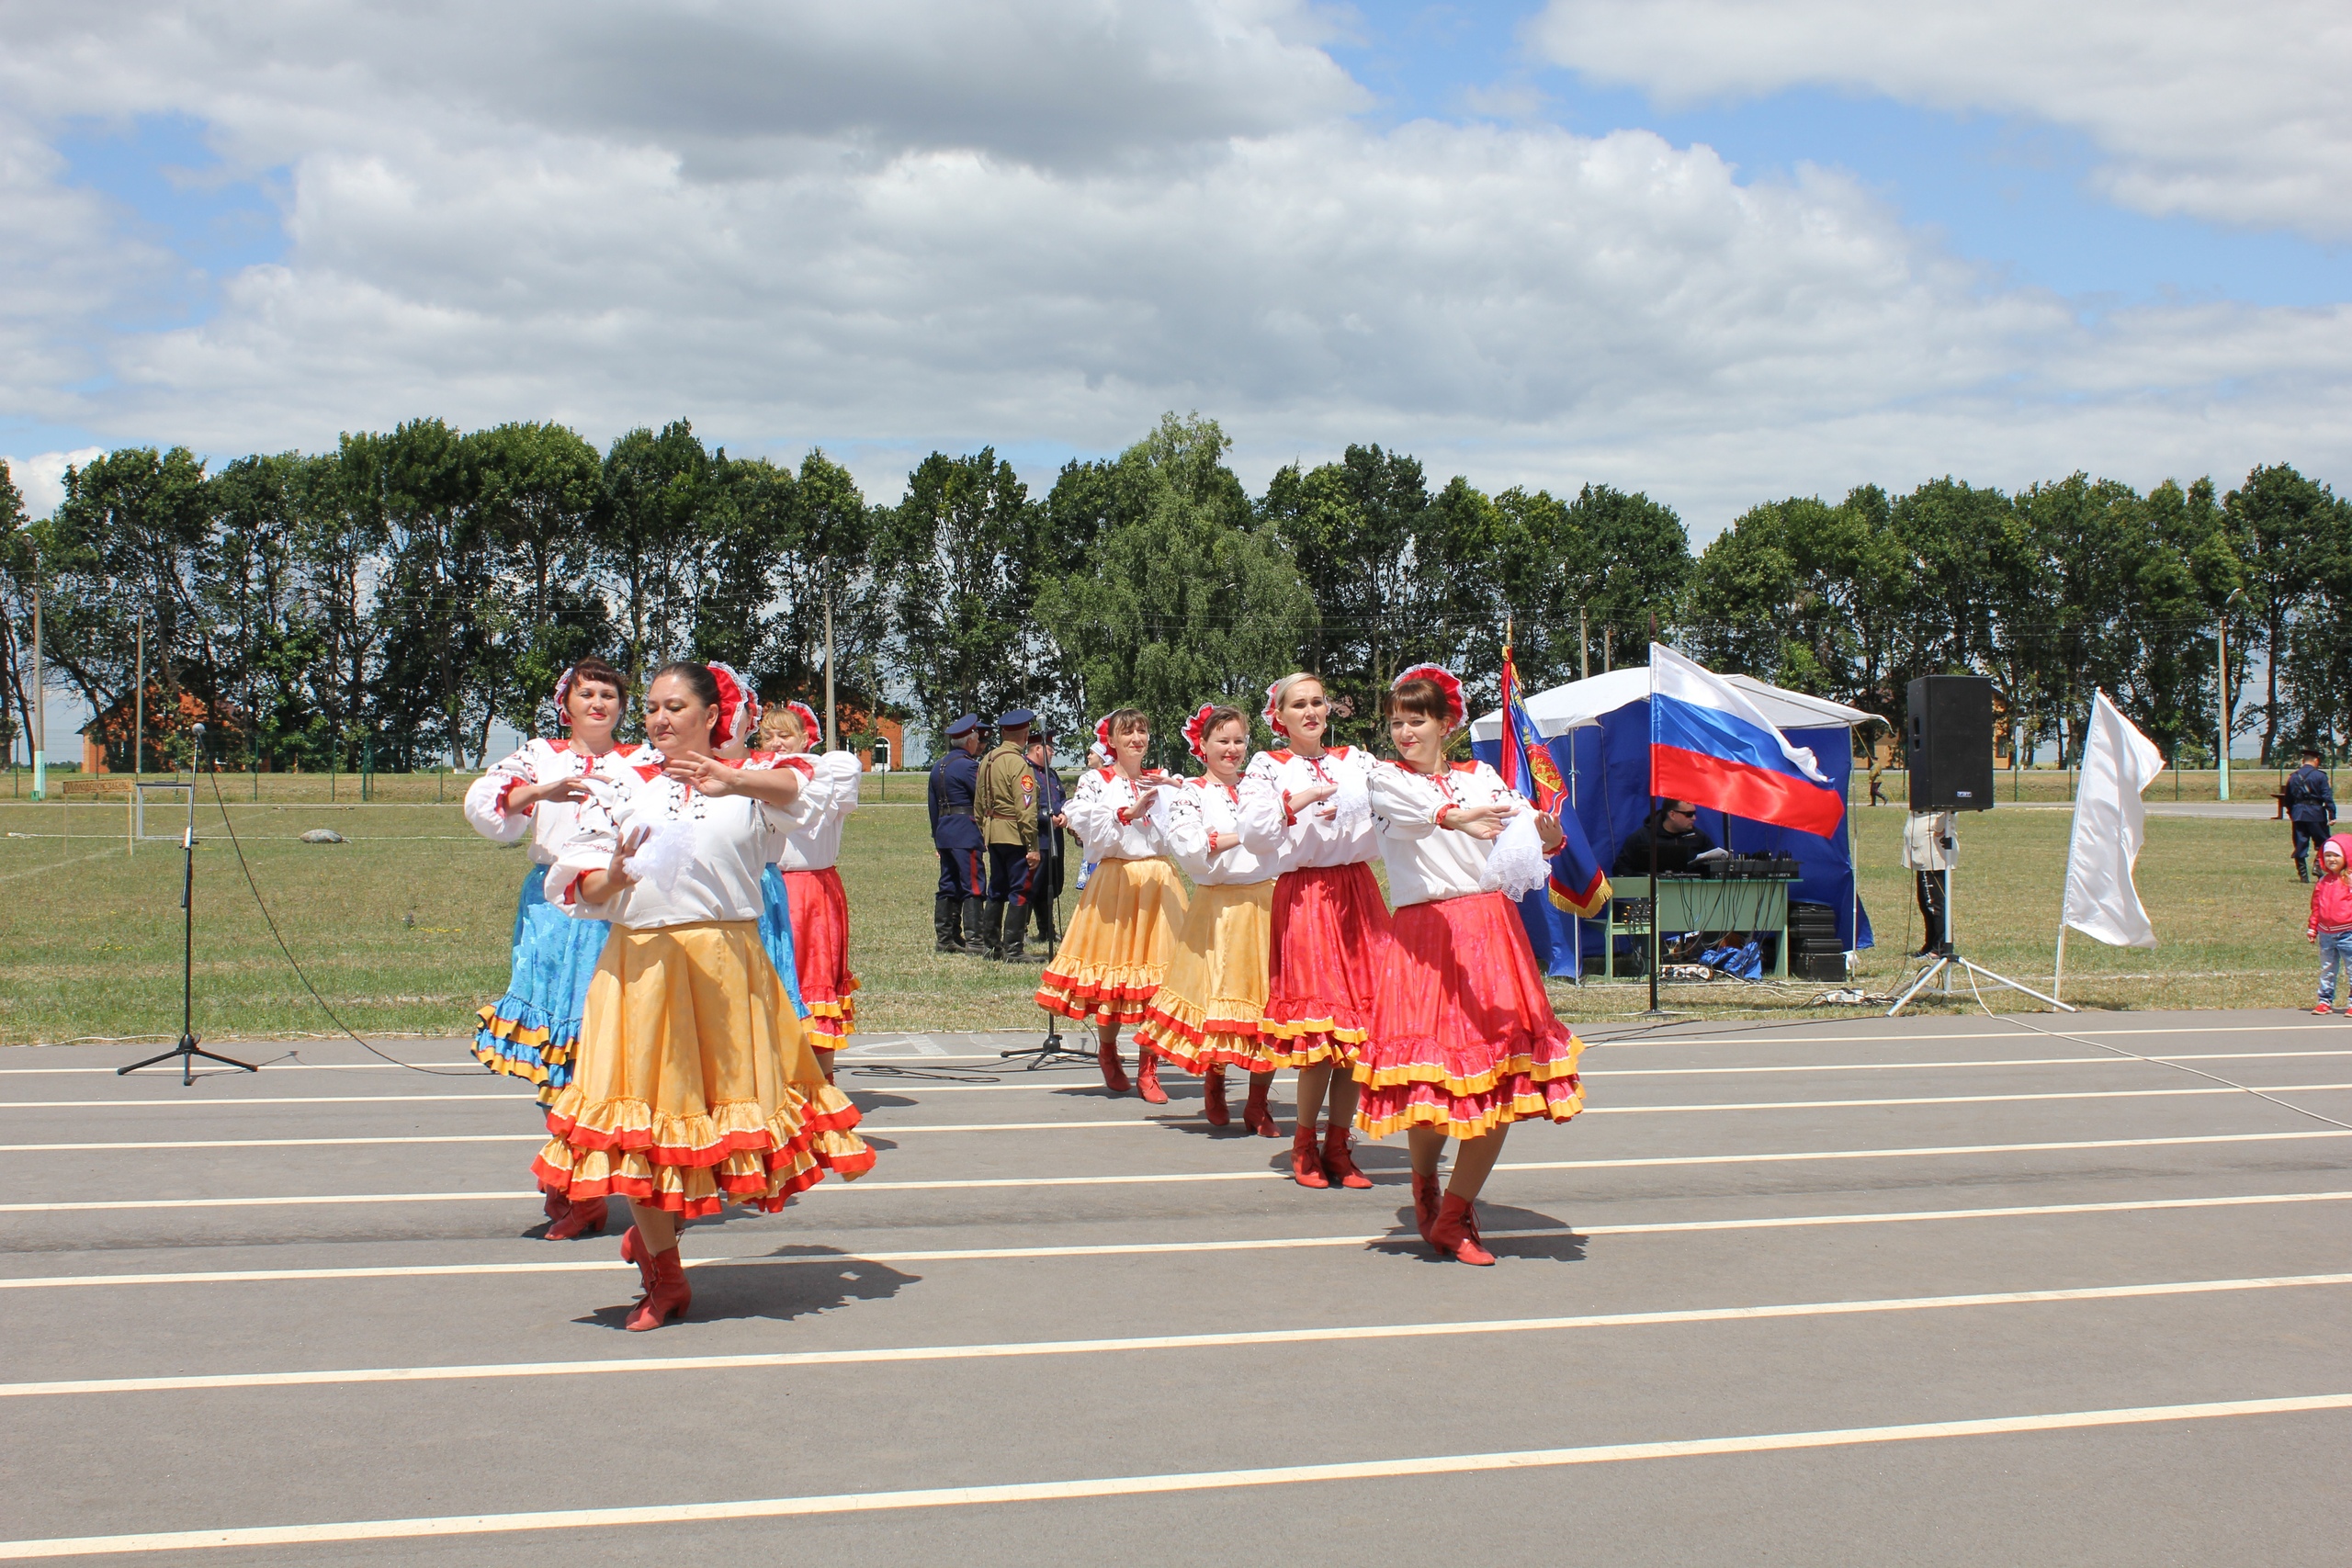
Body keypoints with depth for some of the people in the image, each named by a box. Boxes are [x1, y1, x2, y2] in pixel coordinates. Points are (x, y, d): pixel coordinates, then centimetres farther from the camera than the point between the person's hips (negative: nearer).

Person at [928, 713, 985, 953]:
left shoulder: (938, 766, 15)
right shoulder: (967, 765, -12)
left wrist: (937, 836, 23)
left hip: (944, 832, 8)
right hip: (966, 832, -8)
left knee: (949, 886, 11)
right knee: (973, 886, -6)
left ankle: (945, 938, 13)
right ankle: (973, 940, -9)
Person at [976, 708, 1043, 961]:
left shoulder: (987, 760, 10)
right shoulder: (1018, 763, -15)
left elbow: (979, 804, 16)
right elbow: (1026, 810, -19)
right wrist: (1033, 847, -17)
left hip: (992, 833, 8)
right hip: (1015, 836, -8)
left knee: (997, 890, 16)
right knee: (1020, 892, -3)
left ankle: (990, 943, 20)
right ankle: (1012, 948, -3)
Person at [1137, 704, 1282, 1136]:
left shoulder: (1257, 788, 12)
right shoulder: (1190, 793, -1)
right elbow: (1187, 845, -16)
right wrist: (1238, 835, -16)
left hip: (1263, 903, 3)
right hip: (1218, 908, -3)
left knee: (1267, 1002, 1)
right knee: (1218, 997, 1)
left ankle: (1258, 1105, 12)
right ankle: (1213, 1085, 28)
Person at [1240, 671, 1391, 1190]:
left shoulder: (1356, 761, 11)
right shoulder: (1268, 768, 4)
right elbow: (1254, 835, -8)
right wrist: (1296, 802, -18)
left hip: (1357, 891, 3)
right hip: (1303, 896, -3)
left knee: (1356, 1025, 2)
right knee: (1317, 1028, -7)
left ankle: (1337, 1145, 13)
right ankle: (1305, 1144, 10)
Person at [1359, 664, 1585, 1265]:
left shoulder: (1481, 777, 15)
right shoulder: (1386, 779, 5)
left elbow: (1523, 823, 0)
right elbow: (1415, 807, -19)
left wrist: (1548, 835, -24)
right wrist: (1456, 817, -40)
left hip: (1493, 928, 3)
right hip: (1425, 932, -3)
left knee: (1504, 1076, -3)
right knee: (1432, 1075, -7)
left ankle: (1453, 1215, 11)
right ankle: (1424, 1179, 26)